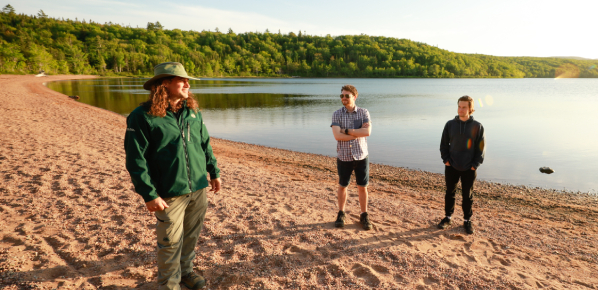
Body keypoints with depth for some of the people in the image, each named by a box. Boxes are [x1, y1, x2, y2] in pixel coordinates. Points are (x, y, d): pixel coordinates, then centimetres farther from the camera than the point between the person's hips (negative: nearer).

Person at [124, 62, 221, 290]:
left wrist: (214, 172, 17)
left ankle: (186, 270, 39)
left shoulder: (193, 112, 7)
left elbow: (205, 144, 16)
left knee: (192, 235, 17)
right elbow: (136, 160, -13)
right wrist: (149, 195, -15)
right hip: (170, 193, -5)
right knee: (170, 241, 6)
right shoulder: (142, 117, -11)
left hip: (199, 188, 5)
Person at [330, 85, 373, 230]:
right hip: (344, 157, 0)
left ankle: (364, 216, 24)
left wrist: (347, 131, -17)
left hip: (361, 156, 0)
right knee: (342, 186, 13)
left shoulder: (364, 112, -3)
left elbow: (367, 131, -19)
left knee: (362, 187, 8)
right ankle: (341, 214, 30)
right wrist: (359, 134, -17)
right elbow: (337, 136, -18)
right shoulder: (337, 114, -5)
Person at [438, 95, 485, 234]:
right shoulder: (450, 124, 0)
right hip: (451, 167, 1)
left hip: (469, 169, -1)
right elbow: (444, 144, 6)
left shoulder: (477, 126, -4)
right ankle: (447, 218, 27)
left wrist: (475, 165, -8)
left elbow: (481, 148, 0)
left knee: (467, 196, 9)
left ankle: (467, 220, 24)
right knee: (450, 193, 12)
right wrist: (446, 160, -5)